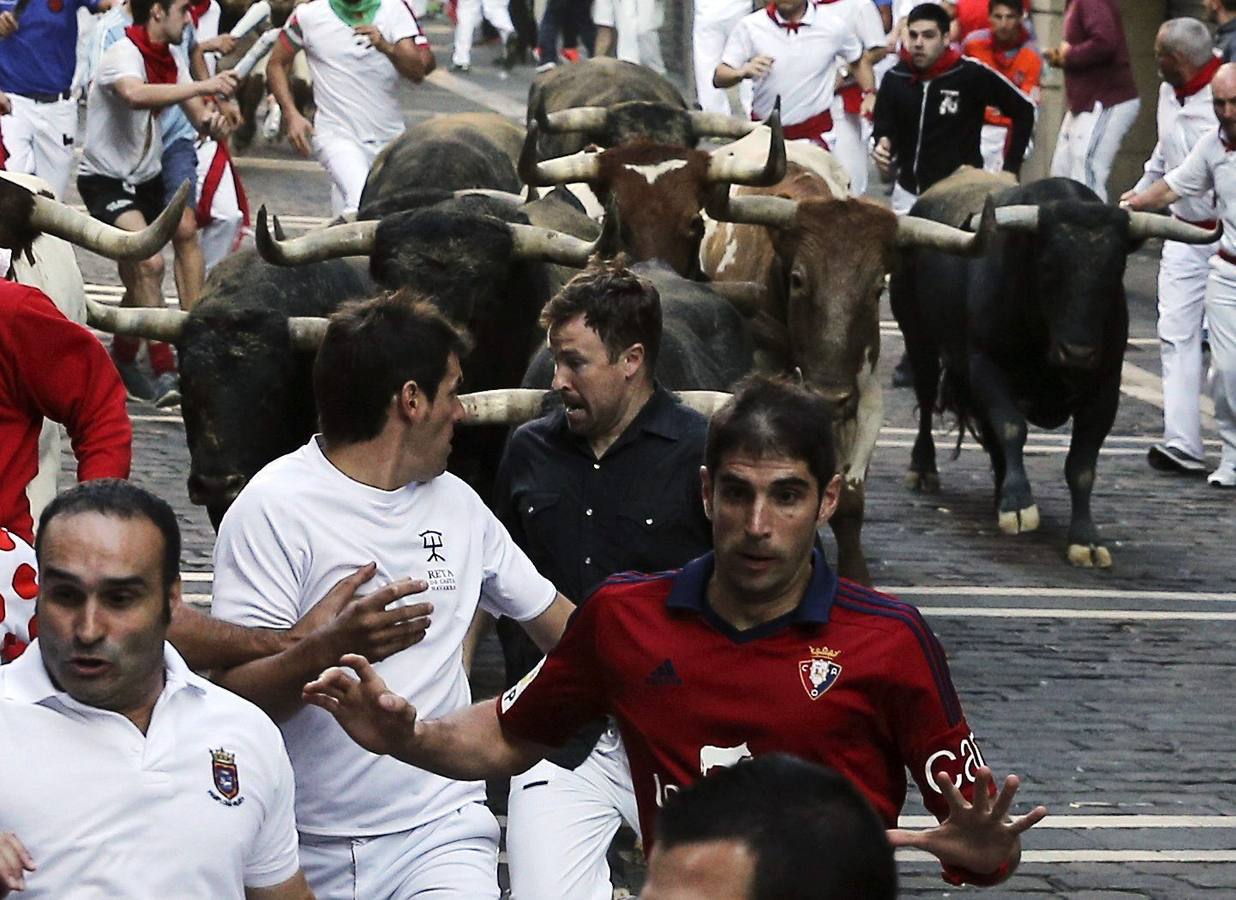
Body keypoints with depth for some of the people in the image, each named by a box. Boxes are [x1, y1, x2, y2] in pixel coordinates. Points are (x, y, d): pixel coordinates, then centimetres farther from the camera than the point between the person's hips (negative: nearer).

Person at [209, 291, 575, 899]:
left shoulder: (456, 502, 13)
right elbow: (233, 694, -15)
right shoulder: (274, 507, -8)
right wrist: (324, 651, -31)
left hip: (438, 835, 3)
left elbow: (550, 616, 27)